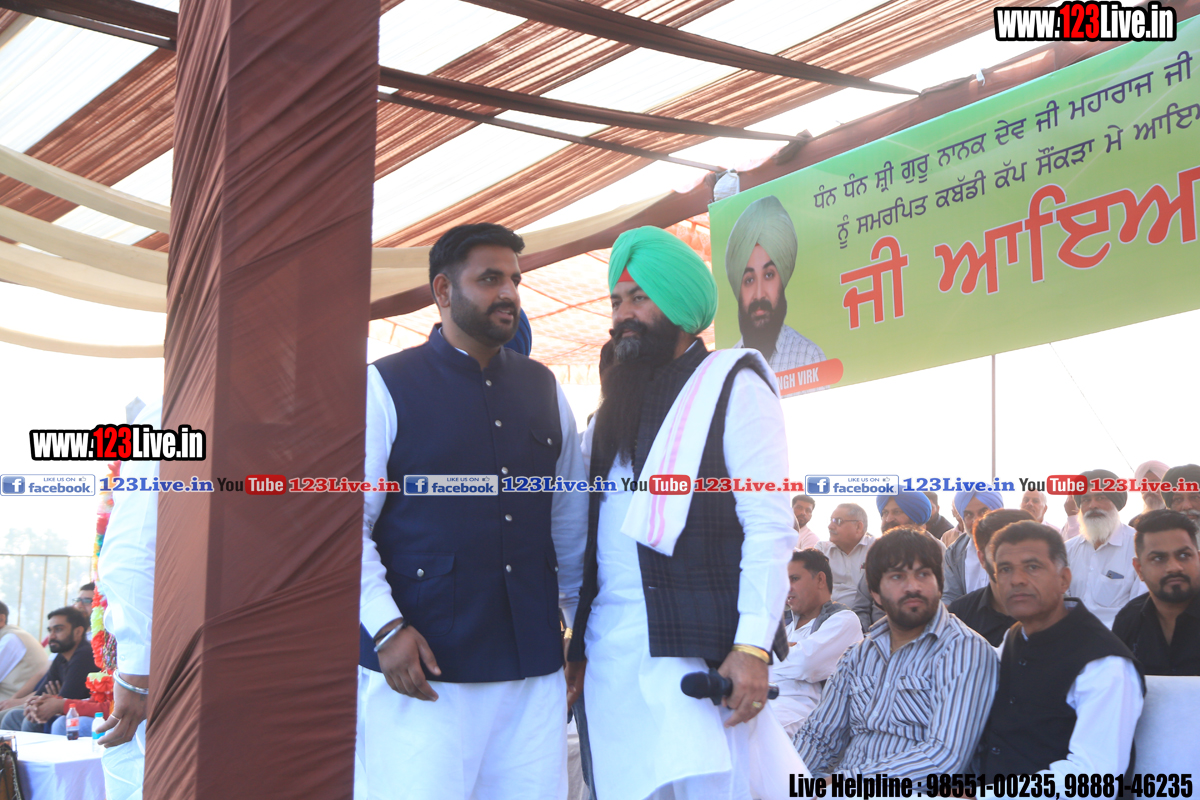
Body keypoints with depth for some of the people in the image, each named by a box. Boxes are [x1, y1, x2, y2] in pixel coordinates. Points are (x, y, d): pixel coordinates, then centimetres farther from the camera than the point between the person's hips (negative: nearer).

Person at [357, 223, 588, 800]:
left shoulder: (544, 390, 14)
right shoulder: (385, 387, 0)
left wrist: (586, 622, 17)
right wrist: (386, 627, -14)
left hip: (534, 663, 4)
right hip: (423, 663, -4)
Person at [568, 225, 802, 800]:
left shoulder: (732, 388, -1)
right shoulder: (616, 406, 20)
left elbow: (769, 527, -10)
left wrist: (752, 647, -18)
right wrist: (575, 646, 14)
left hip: (695, 647, -6)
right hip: (608, 653, 7)